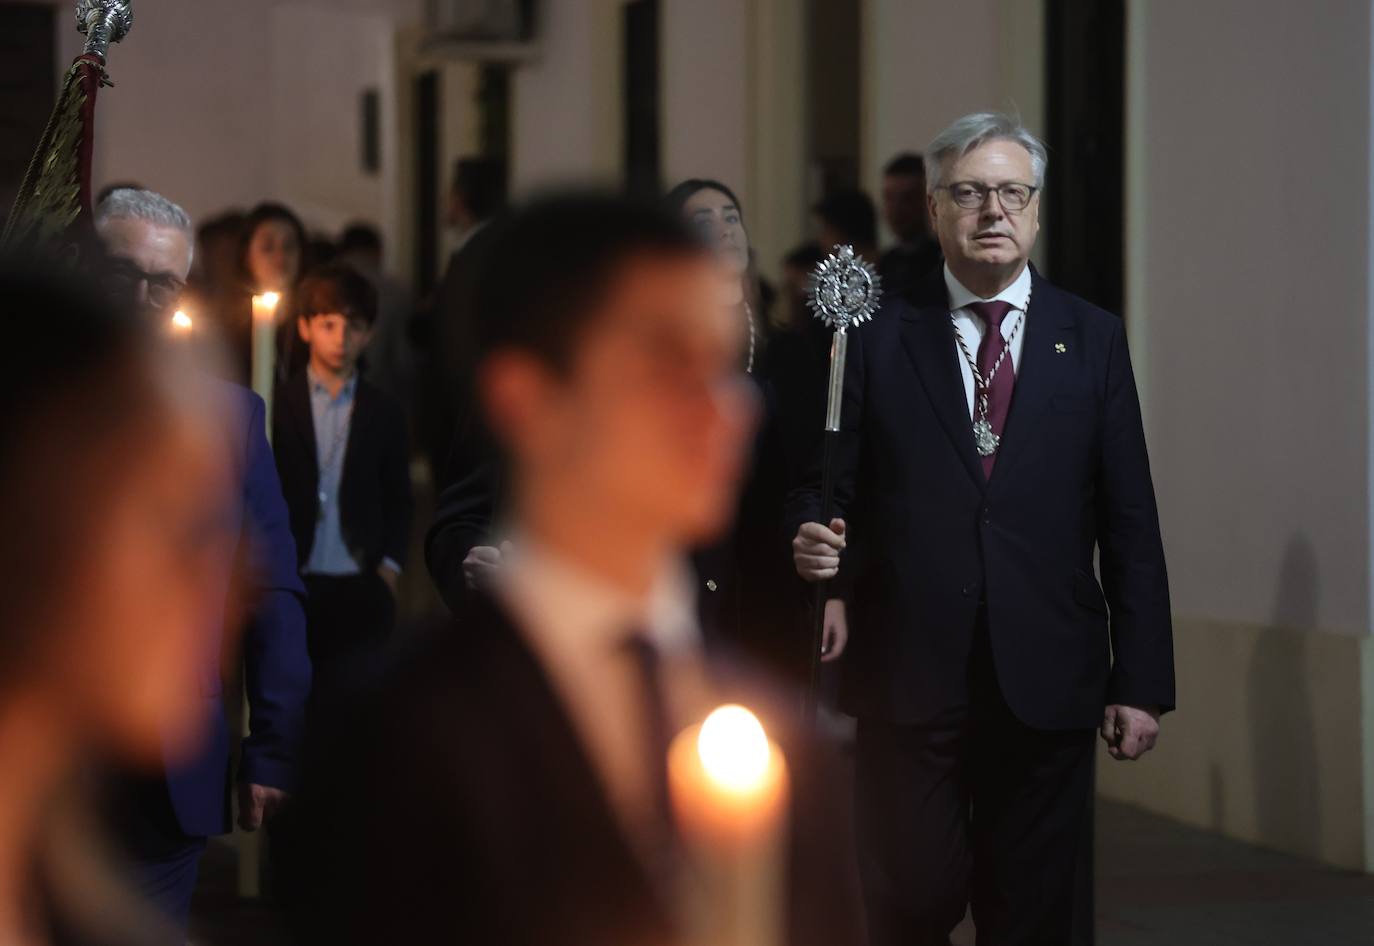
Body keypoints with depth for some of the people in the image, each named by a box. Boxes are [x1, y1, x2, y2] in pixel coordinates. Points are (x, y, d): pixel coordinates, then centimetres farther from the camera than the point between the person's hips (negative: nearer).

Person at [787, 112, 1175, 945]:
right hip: (909, 680, -1)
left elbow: (1130, 522, 6)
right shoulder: (879, 336, 6)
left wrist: (1143, 683, 1)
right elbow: (831, 487, 7)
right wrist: (814, 540, -17)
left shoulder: (1093, 339, 8)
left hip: (1046, 686, 1)